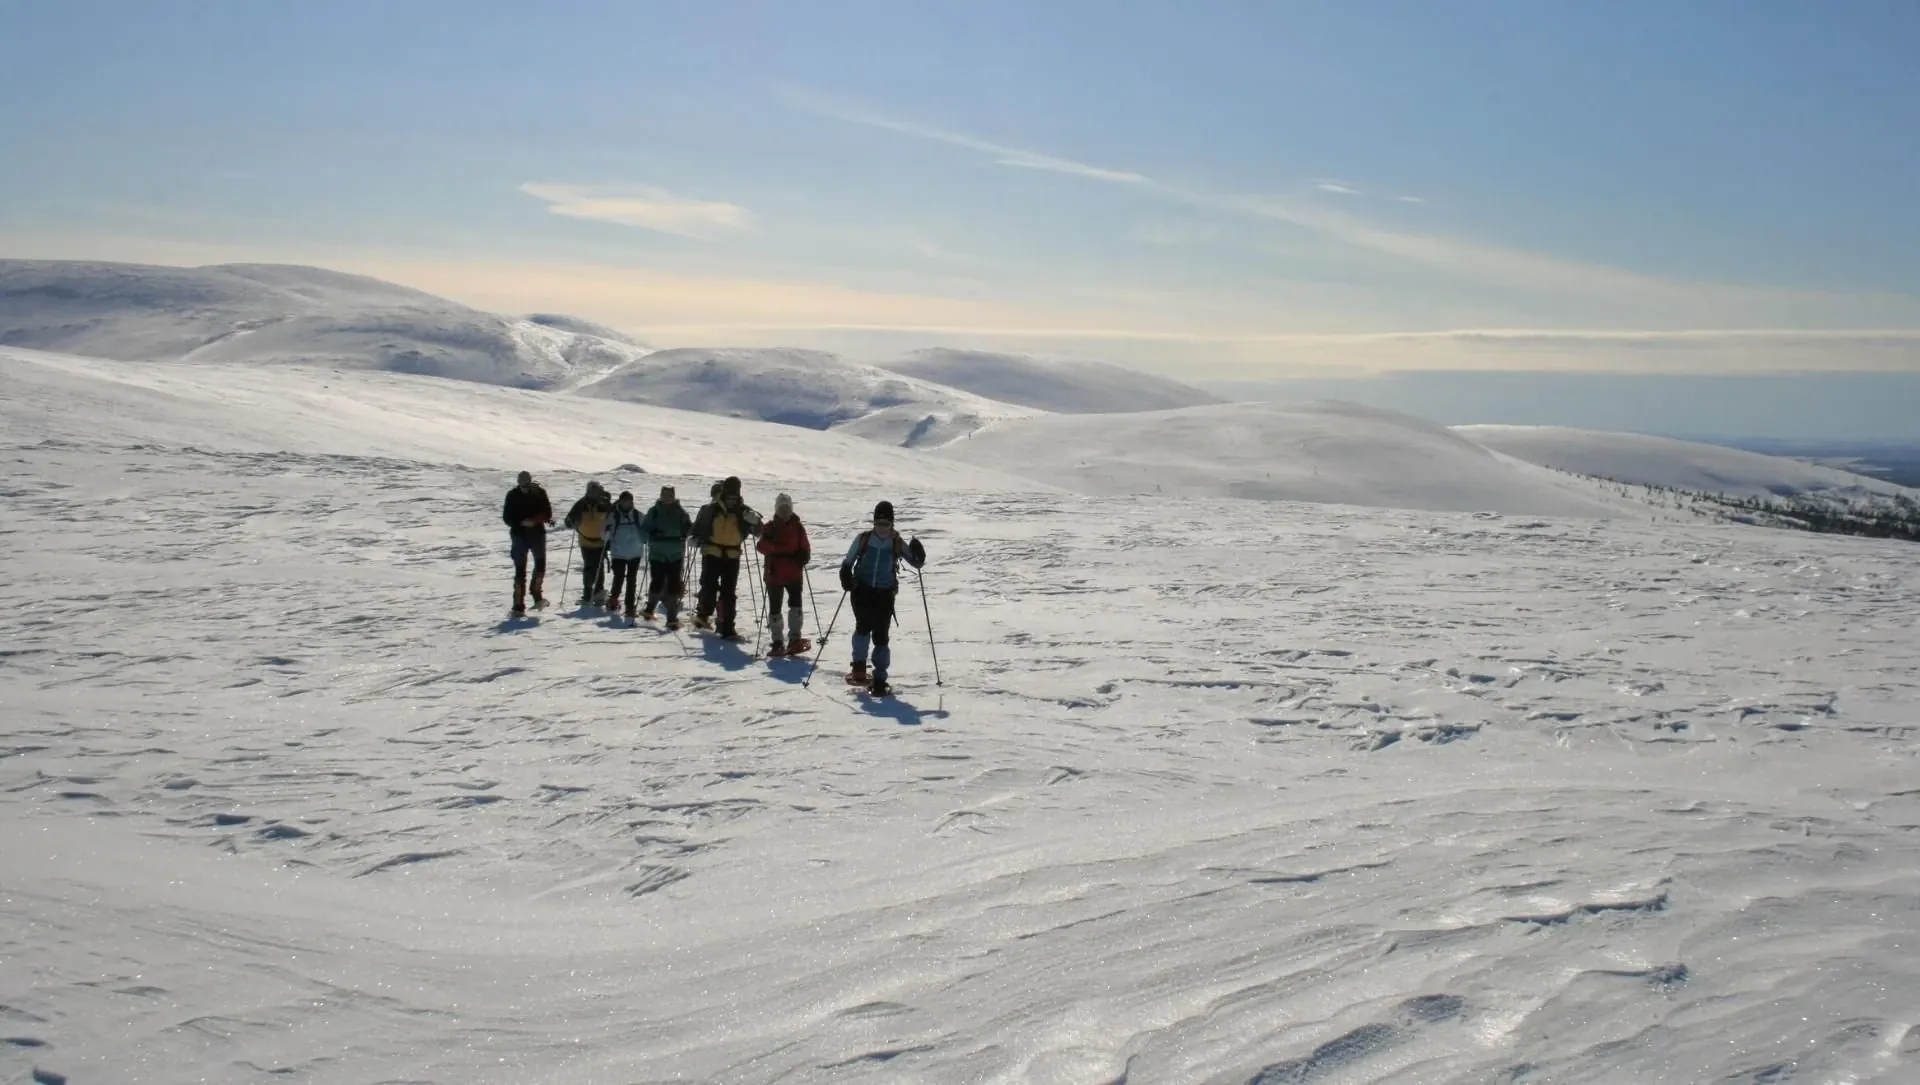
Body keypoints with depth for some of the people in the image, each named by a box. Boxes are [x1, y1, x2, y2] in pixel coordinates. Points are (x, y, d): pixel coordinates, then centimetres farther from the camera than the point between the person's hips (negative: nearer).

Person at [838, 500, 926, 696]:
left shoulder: (897, 544, -1)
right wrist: (846, 577, -12)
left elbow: (917, 563, 2)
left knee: (881, 636, -4)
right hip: (862, 591, 0)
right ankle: (859, 668, 0)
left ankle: (879, 679, 6)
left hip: (885, 594, 0)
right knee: (863, 626, -18)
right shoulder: (863, 539, 0)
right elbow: (848, 562, 7)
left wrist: (918, 553, -20)